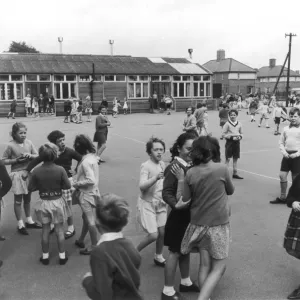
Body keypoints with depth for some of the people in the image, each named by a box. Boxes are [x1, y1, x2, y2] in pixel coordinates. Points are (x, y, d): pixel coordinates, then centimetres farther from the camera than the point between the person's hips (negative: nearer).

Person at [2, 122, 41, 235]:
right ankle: (20, 224, 19)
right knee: (18, 200, 7)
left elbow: (37, 156, 3)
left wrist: (30, 155, -17)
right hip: (17, 175, -4)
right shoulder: (10, 145, -12)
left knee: (27, 198, 18)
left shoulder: (29, 142, -2)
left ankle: (29, 221, 34)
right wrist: (16, 160, -19)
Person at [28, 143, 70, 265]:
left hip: (43, 203, 1)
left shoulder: (36, 171, -13)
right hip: (57, 202, -1)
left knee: (45, 230, 15)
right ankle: (62, 256, 22)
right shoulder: (60, 170, -18)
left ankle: (45, 256, 27)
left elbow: (30, 188, -6)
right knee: (59, 230, 12)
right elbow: (67, 186, -10)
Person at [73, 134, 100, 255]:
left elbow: (91, 180, -31)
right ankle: (81, 240, 38)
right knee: (86, 217, 21)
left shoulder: (85, 162, -26)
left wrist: (77, 183, -18)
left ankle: (94, 246, 15)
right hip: (90, 192, 9)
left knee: (90, 220, 3)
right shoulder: (92, 156, 1)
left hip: (87, 194, -9)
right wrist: (77, 177, 6)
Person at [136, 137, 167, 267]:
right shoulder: (145, 166, -16)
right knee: (153, 235, -9)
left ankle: (158, 257, 28)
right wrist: (156, 178, -39)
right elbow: (142, 186, -27)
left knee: (162, 231, 4)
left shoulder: (162, 164, 4)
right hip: (147, 204, -6)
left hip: (160, 203, 6)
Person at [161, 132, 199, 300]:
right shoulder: (174, 168, -20)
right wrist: (177, 205, -33)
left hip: (192, 215, 7)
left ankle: (186, 282, 39)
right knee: (175, 252, 4)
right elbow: (166, 194, -21)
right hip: (179, 216, -6)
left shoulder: (193, 166, -1)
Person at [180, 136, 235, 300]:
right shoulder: (222, 168, -13)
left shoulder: (190, 173, -8)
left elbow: (184, 201, -5)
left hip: (198, 224, 3)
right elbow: (230, 191, 4)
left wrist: (180, 179, 3)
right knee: (218, 267, 6)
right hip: (219, 224, -3)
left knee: (205, 264, 14)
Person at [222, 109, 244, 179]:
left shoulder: (239, 124, 4)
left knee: (235, 158, 9)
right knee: (228, 158, 0)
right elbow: (224, 134, -7)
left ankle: (235, 173, 18)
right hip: (229, 142, -4)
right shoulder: (227, 124, -8)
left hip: (237, 142, 4)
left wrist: (240, 136, -8)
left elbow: (241, 133, 13)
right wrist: (231, 137, -16)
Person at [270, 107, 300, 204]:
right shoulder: (286, 128, 7)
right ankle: (282, 197, 18)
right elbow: (281, 142, 11)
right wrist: (283, 151, -4)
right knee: (282, 175, 3)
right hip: (287, 155, 4)